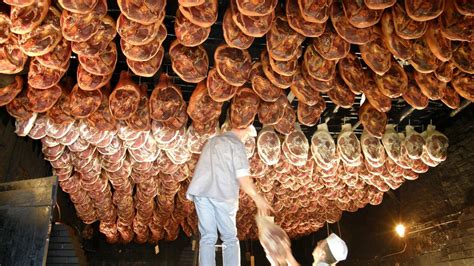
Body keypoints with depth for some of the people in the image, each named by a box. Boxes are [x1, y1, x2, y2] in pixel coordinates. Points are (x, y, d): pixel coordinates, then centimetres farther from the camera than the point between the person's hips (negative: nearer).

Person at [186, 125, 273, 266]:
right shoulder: (236, 144, 0)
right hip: (222, 193, -5)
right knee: (230, 239, 5)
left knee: (207, 237, 5)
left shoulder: (212, 141, 24)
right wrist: (257, 198, -3)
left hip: (201, 191, 6)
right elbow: (242, 176, -9)